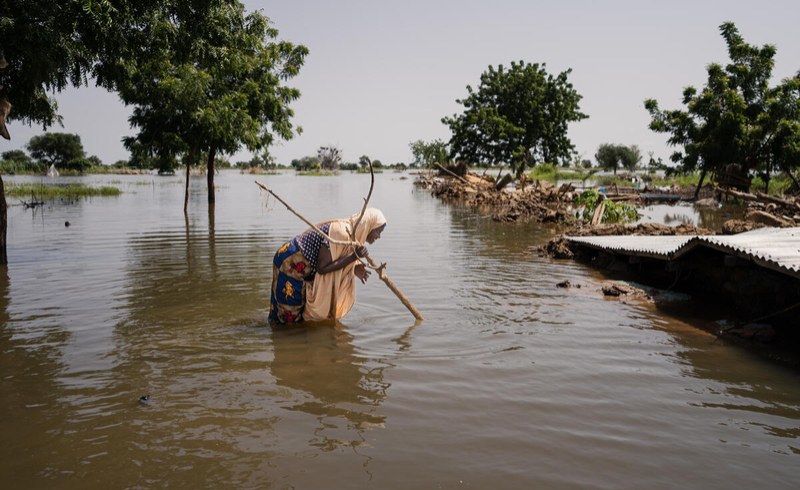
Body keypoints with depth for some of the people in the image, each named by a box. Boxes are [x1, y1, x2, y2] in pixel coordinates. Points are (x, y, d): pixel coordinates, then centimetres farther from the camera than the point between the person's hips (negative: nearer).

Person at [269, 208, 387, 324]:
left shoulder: (351, 232, 1)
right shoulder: (340, 232, -28)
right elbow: (322, 268, -28)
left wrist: (354, 268, -6)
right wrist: (354, 256, -27)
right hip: (291, 263, -9)